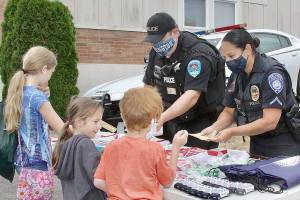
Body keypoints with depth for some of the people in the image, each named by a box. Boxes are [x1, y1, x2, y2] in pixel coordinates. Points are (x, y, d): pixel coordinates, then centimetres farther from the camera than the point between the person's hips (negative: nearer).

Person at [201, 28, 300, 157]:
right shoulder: (236, 75, 0)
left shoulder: (272, 72, -22)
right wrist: (215, 127, -13)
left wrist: (232, 132, -28)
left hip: (283, 147, -6)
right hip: (256, 145, 6)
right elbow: (229, 111, 7)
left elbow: (269, 122, -26)